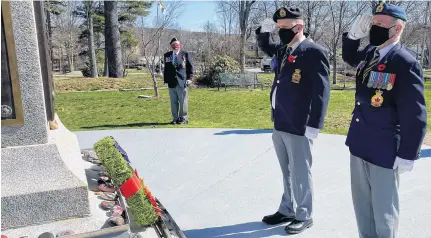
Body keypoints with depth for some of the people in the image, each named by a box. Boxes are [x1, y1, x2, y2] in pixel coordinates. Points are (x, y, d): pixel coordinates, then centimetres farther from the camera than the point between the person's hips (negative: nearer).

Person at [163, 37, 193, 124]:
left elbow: (190, 67, 4)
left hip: (182, 82, -3)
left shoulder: (185, 54, 4)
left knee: (183, 101, 0)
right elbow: (166, 68, 14)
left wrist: (189, 78, -5)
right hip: (171, 82, 3)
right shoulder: (167, 55, 13)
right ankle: (175, 118, 17)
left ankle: (183, 118, 9)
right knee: (173, 102, 8)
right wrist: (166, 80, 6)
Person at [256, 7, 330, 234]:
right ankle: (286, 210, 35)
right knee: (287, 173, 20)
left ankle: (304, 216, 23)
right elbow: (265, 47, 33)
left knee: (300, 173, 6)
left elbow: (321, 92, -16)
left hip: (298, 127, -8)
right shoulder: (283, 50, 11)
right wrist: (264, 30, 12)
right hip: (279, 125, 8)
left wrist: (313, 125, -19)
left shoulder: (314, 52, -12)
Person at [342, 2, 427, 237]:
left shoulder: (405, 63, -18)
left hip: (384, 151, -7)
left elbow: (415, 115, -17)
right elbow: (349, 58, 27)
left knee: (383, 211, 11)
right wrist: (354, 33, 7)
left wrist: (407, 155, -15)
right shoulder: (369, 53, 4)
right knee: (361, 205, 22)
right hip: (359, 145, 8)